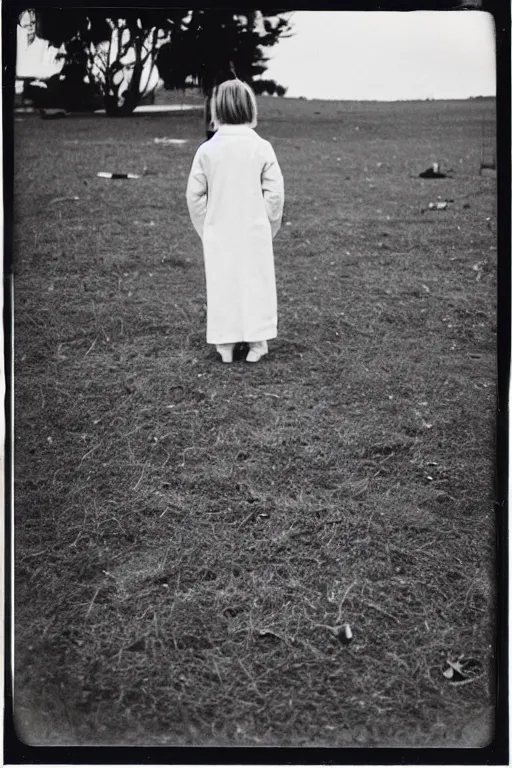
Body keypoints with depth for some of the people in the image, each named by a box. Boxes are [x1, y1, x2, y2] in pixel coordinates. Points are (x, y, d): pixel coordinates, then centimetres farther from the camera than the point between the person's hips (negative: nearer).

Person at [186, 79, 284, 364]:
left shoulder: (207, 150, -5)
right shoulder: (261, 148, -9)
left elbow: (194, 195, -2)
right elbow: (275, 192, -8)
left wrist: (205, 228, 10)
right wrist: (270, 226, 6)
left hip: (219, 233, 1)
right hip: (254, 231, -1)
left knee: (221, 284, 9)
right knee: (256, 282, 9)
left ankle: (225, 346, 15)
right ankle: (257, 343, 15)